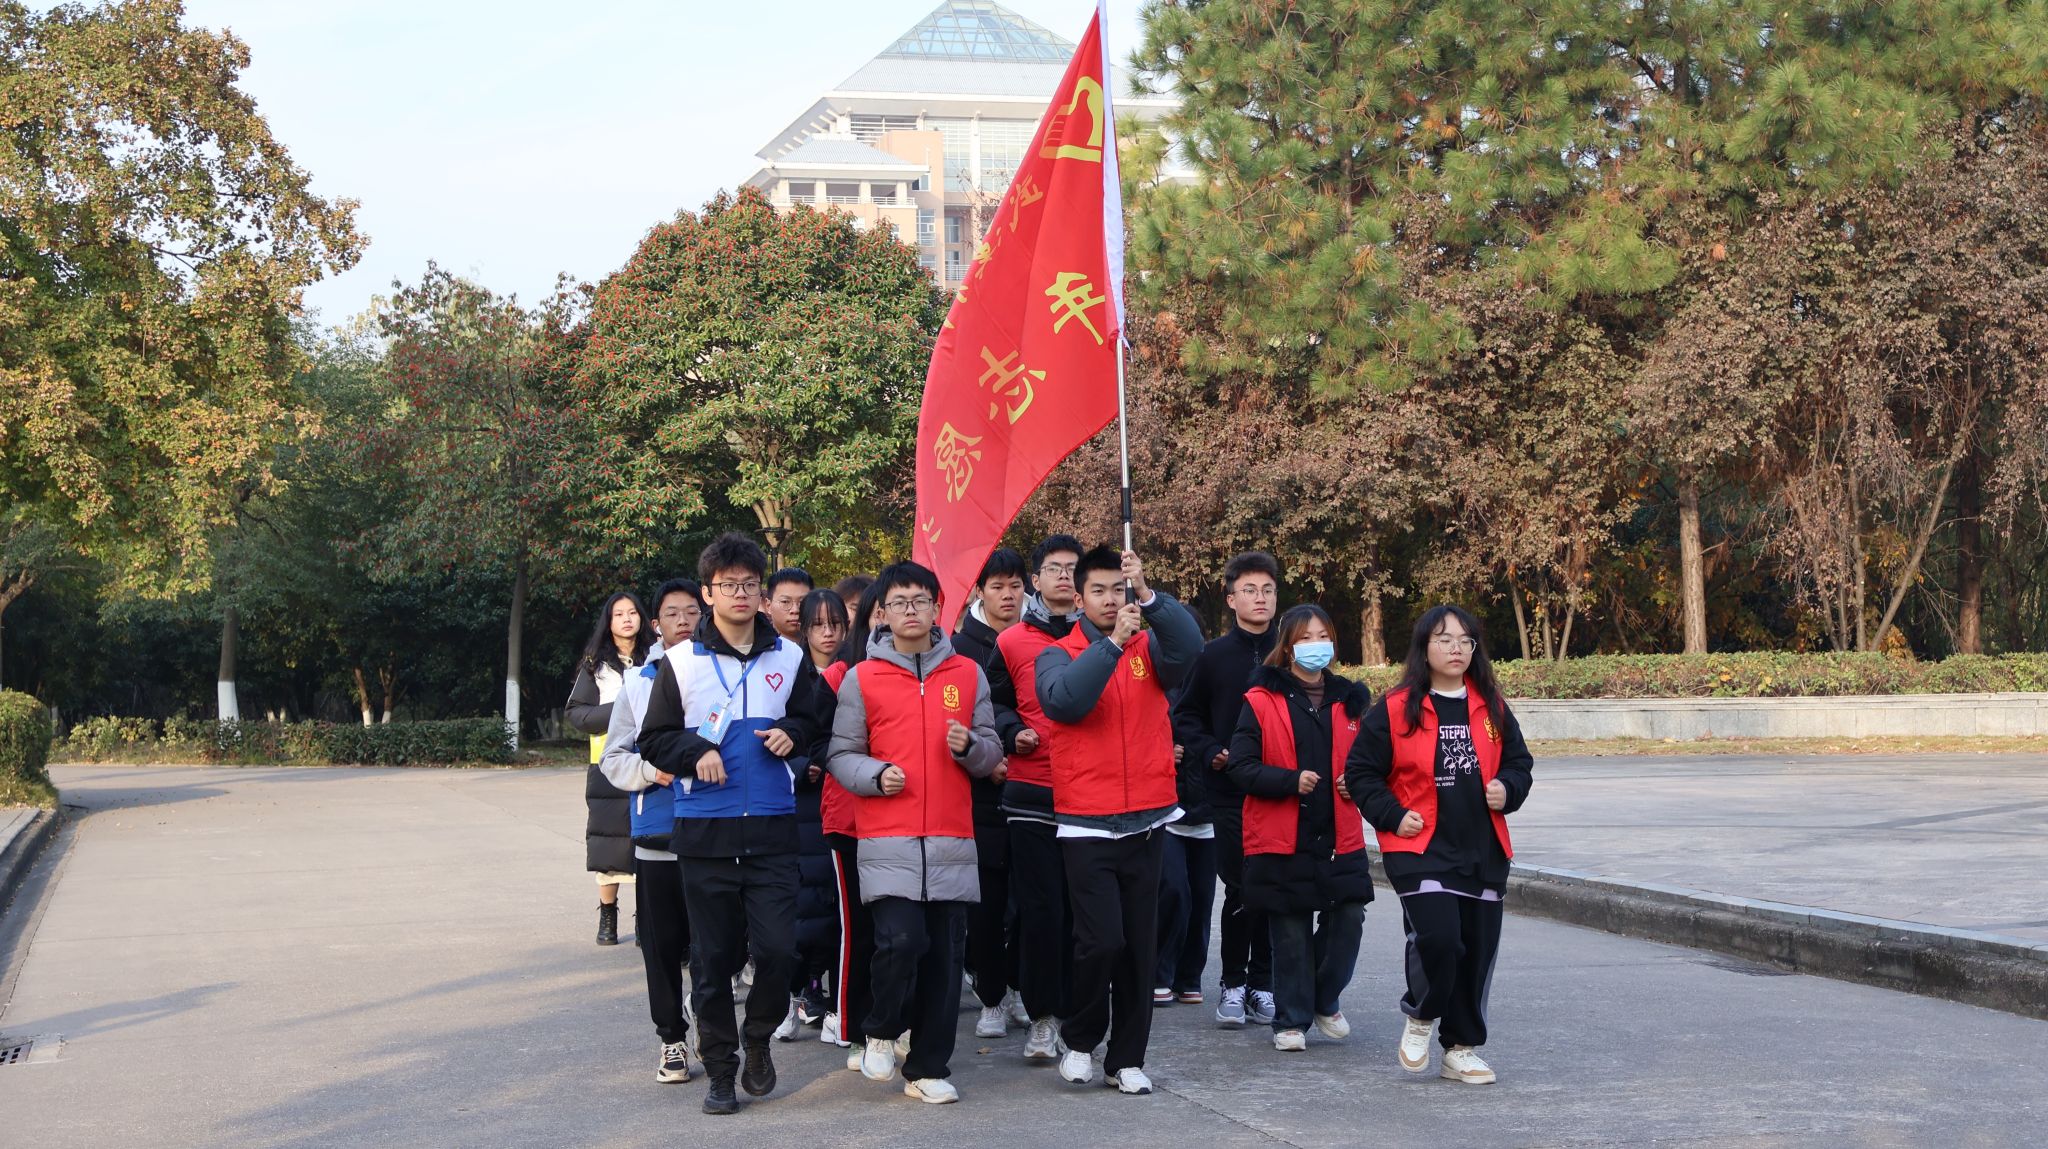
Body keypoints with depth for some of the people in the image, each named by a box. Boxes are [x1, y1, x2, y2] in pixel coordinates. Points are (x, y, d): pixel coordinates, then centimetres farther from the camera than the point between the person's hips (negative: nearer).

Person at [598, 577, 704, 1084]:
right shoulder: (639, 683, 8)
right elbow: (613, 758, 9)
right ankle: (672, 1038, 15)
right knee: (662, 943, 5)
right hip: (657, 835, 2)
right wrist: (651, 771, -9)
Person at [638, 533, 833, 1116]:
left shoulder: (790, 658, 7)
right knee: (713, 958, 4)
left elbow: (817, 717, 19)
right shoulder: (680, 662, 3)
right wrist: (695, 752, -12)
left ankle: (759, 1039, 19)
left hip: (772, 830, 1)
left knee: (777, 948, -8)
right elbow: (654, 740, 6)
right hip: (705, 832, -1)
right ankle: (720, 1070, 17)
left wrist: (793, 734, -2)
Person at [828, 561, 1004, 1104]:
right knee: (901, 941, -17)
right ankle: (882, 1031, 12)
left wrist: (969, 746, -7)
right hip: (887, 841, -2)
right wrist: (876, 775, -14)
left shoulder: (968, 674, 11)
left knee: (943, 955, 2)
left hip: (952, 842, 3)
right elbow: (842, 755, 5)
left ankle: (928, 1068, 15)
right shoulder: (861, 678, 5)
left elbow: (992, 753, 14)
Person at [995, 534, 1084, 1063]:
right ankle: (1041, 1018, 6)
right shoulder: (1012, 642, 6)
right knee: (1041, 910, -3)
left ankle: (1076, 1014, 13)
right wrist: (1013, 736, -5)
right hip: (1031, 793, -1)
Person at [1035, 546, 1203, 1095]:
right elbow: (1065, 699, -20)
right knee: (1101, 941, -11)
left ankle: (1126, 1058, 17)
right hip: (1087, 826, -3)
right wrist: (1113, 642, -25)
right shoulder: (1059, 655, 2)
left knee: (1141, 946, 6)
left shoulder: (1149, 649, 7)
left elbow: (1189, 646, -15)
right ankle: (1080, 1039, 12)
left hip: (1146, 822, 3)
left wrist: (1147, 595, -28)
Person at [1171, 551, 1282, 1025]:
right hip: (1230, 794, -1)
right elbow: (1186, 716, 10)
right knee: (1241, 890, -3)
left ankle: (1263, 984, 13)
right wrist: (1211, 752, -6)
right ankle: (1234, 983, 10)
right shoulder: (1213, 656, 5)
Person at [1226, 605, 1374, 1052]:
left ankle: (1326, 1000, 22)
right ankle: (1292, 1020, 17)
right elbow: (1241, 767, -7)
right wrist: (1290, 781, -19)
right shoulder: (1262, 701, -2)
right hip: (1281, 840, -3)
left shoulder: (1349, 700, 11)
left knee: (1348, 920, -4)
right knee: (1290, 934, 2)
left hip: (1339, 839, 3)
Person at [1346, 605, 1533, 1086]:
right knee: (1437, 938, -19)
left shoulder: (1492, 709, 9)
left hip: (1484, 852, 5)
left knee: (1478, 950, 5)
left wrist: (1508, 789, 0)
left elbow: (1519, 761, 20)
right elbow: (1361, 771, 1)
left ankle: (1461, 1049, 20)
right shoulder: (1395, 710, -4)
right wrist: (1393, 815, -9)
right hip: (1419, 849, -5)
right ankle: (1420, 1016, 11)